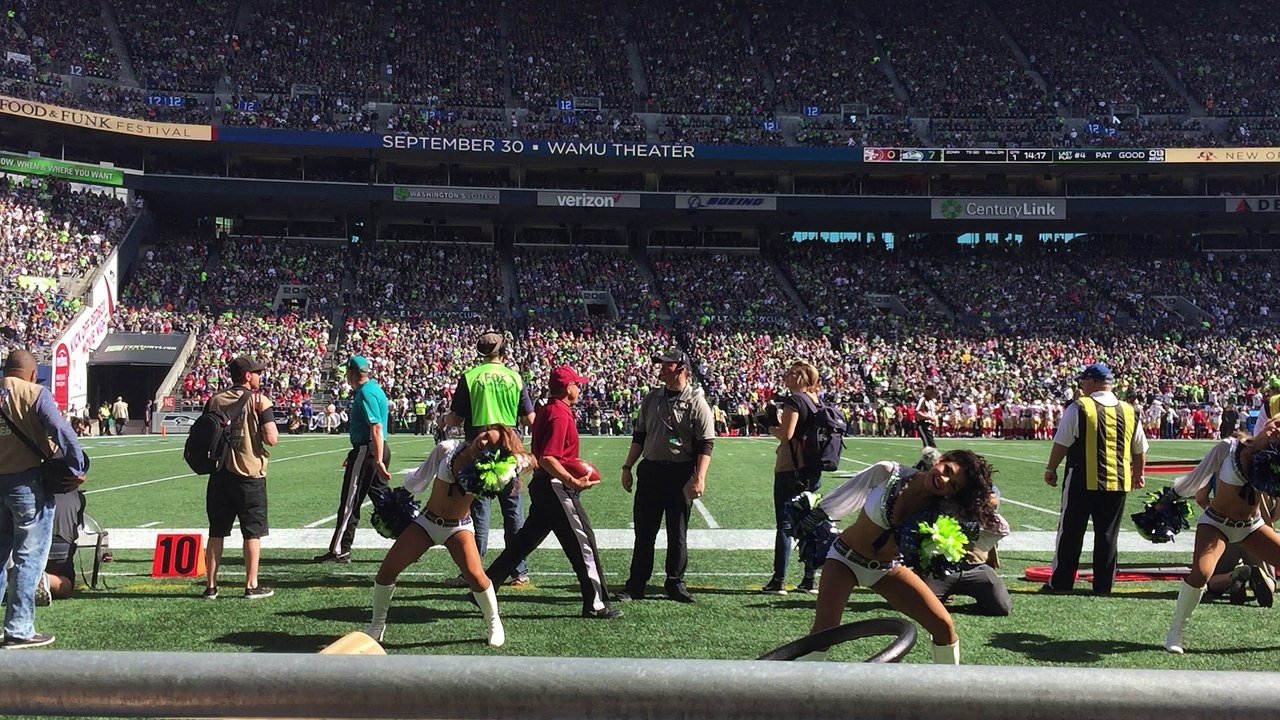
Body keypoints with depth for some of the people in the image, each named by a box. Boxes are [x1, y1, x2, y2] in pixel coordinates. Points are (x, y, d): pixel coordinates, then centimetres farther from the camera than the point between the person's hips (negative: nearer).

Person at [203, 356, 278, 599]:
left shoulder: (214, 400, 6)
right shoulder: (259, 401, -8)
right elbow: (271, 438, -14)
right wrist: (268, 417, 3)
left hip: (219, 473, 4)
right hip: (249, 474, -4)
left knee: (216, 531, 11)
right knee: (252, 531, 6)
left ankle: (211, 586, 15)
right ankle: (252, 586, 9)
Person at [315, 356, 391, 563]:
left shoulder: (365, 393, -15)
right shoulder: (373, 388, 16)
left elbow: (376, 428, -24)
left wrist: (378, 461, -28)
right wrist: (354, 455, 30)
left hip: (366, 451, -10)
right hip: (376, 450, 10)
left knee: (350, 502, -3)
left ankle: (339, 550, 3)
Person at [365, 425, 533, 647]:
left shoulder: (489, 467, -15)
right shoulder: (447, 448, -11)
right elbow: (420, 479, 4)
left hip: (459, 527, -3)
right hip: (426, 521, 3)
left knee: (475, 575, -24)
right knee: (387, 569, -2)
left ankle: (495, 624, 3)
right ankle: (377, 624, 22)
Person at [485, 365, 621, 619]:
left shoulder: (546, 410, 13)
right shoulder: (560, 415, -17)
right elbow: (547, 459, -24)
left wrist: (574, 465, 19)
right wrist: (574, 482, -28)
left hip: (543, 485, 10)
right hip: (557, 488, -10)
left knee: (525, 540, 15)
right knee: (583, 543, -1)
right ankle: (596, 605, 6)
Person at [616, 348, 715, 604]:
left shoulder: (696, 402, -6)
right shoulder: (652, 398, 10)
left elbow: (706, 444, -10)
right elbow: (639, 436, 17)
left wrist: (699, 478, -17)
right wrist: (627, 467, 11)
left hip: (681, 473, -4)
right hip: (650, 470, 4)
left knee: (677, 532, 6)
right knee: (644, 531, 7)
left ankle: (675, 583, 18)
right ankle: (636, 585, 14)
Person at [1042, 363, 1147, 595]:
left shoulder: (1079, 408, -8)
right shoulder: (1129, 412, 6)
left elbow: (1061, 443, -7)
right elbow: (1140, 450, 14)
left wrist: (1051, 469, 6)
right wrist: (1138, 475, 29)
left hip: (1082, 481, -3)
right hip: (1117, 483, 4)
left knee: (1070, 532, 6)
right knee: (1107, 535, 11)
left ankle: (1060, 582, 10)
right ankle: (1103, 585, 13)